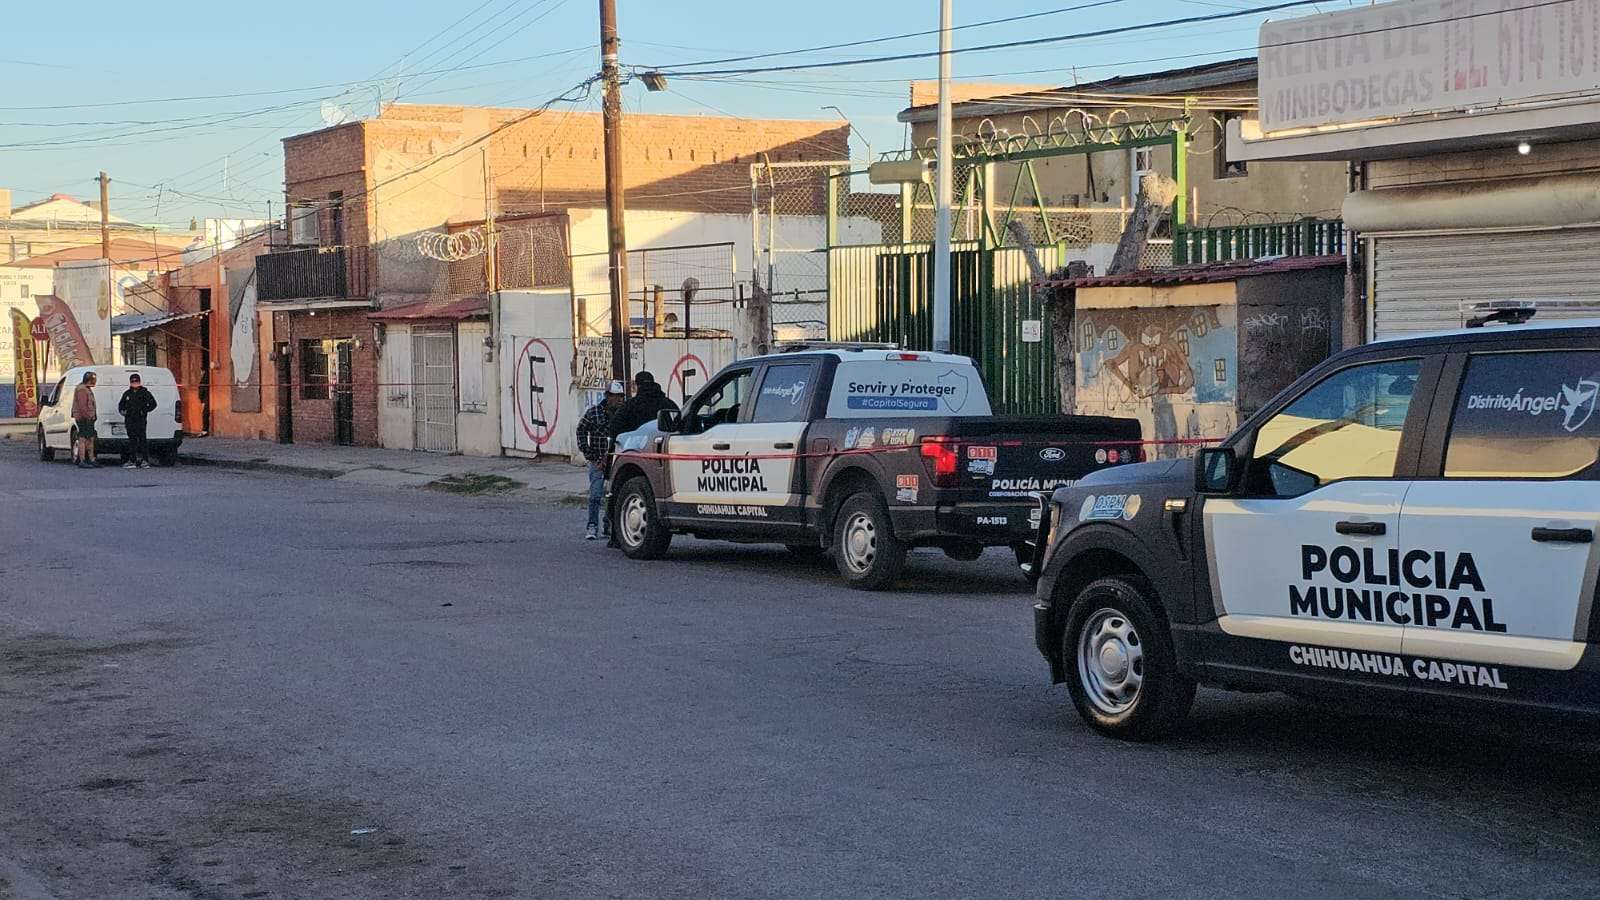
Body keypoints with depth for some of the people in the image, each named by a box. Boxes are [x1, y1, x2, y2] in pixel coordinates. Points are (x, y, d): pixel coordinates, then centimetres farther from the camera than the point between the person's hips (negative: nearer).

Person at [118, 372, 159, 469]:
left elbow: (153, 404, 3)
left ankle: (145, 461, -11)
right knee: (132, 440, 8)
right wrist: (122, 410, 8)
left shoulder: (144, 392, 3)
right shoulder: (127, 394, 16)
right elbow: (121, 404, 28)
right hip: (129, 420, 5)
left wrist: (144, 410, -9)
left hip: (141, 420, -5)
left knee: (142, 439, -10)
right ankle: (132, 460, 11)